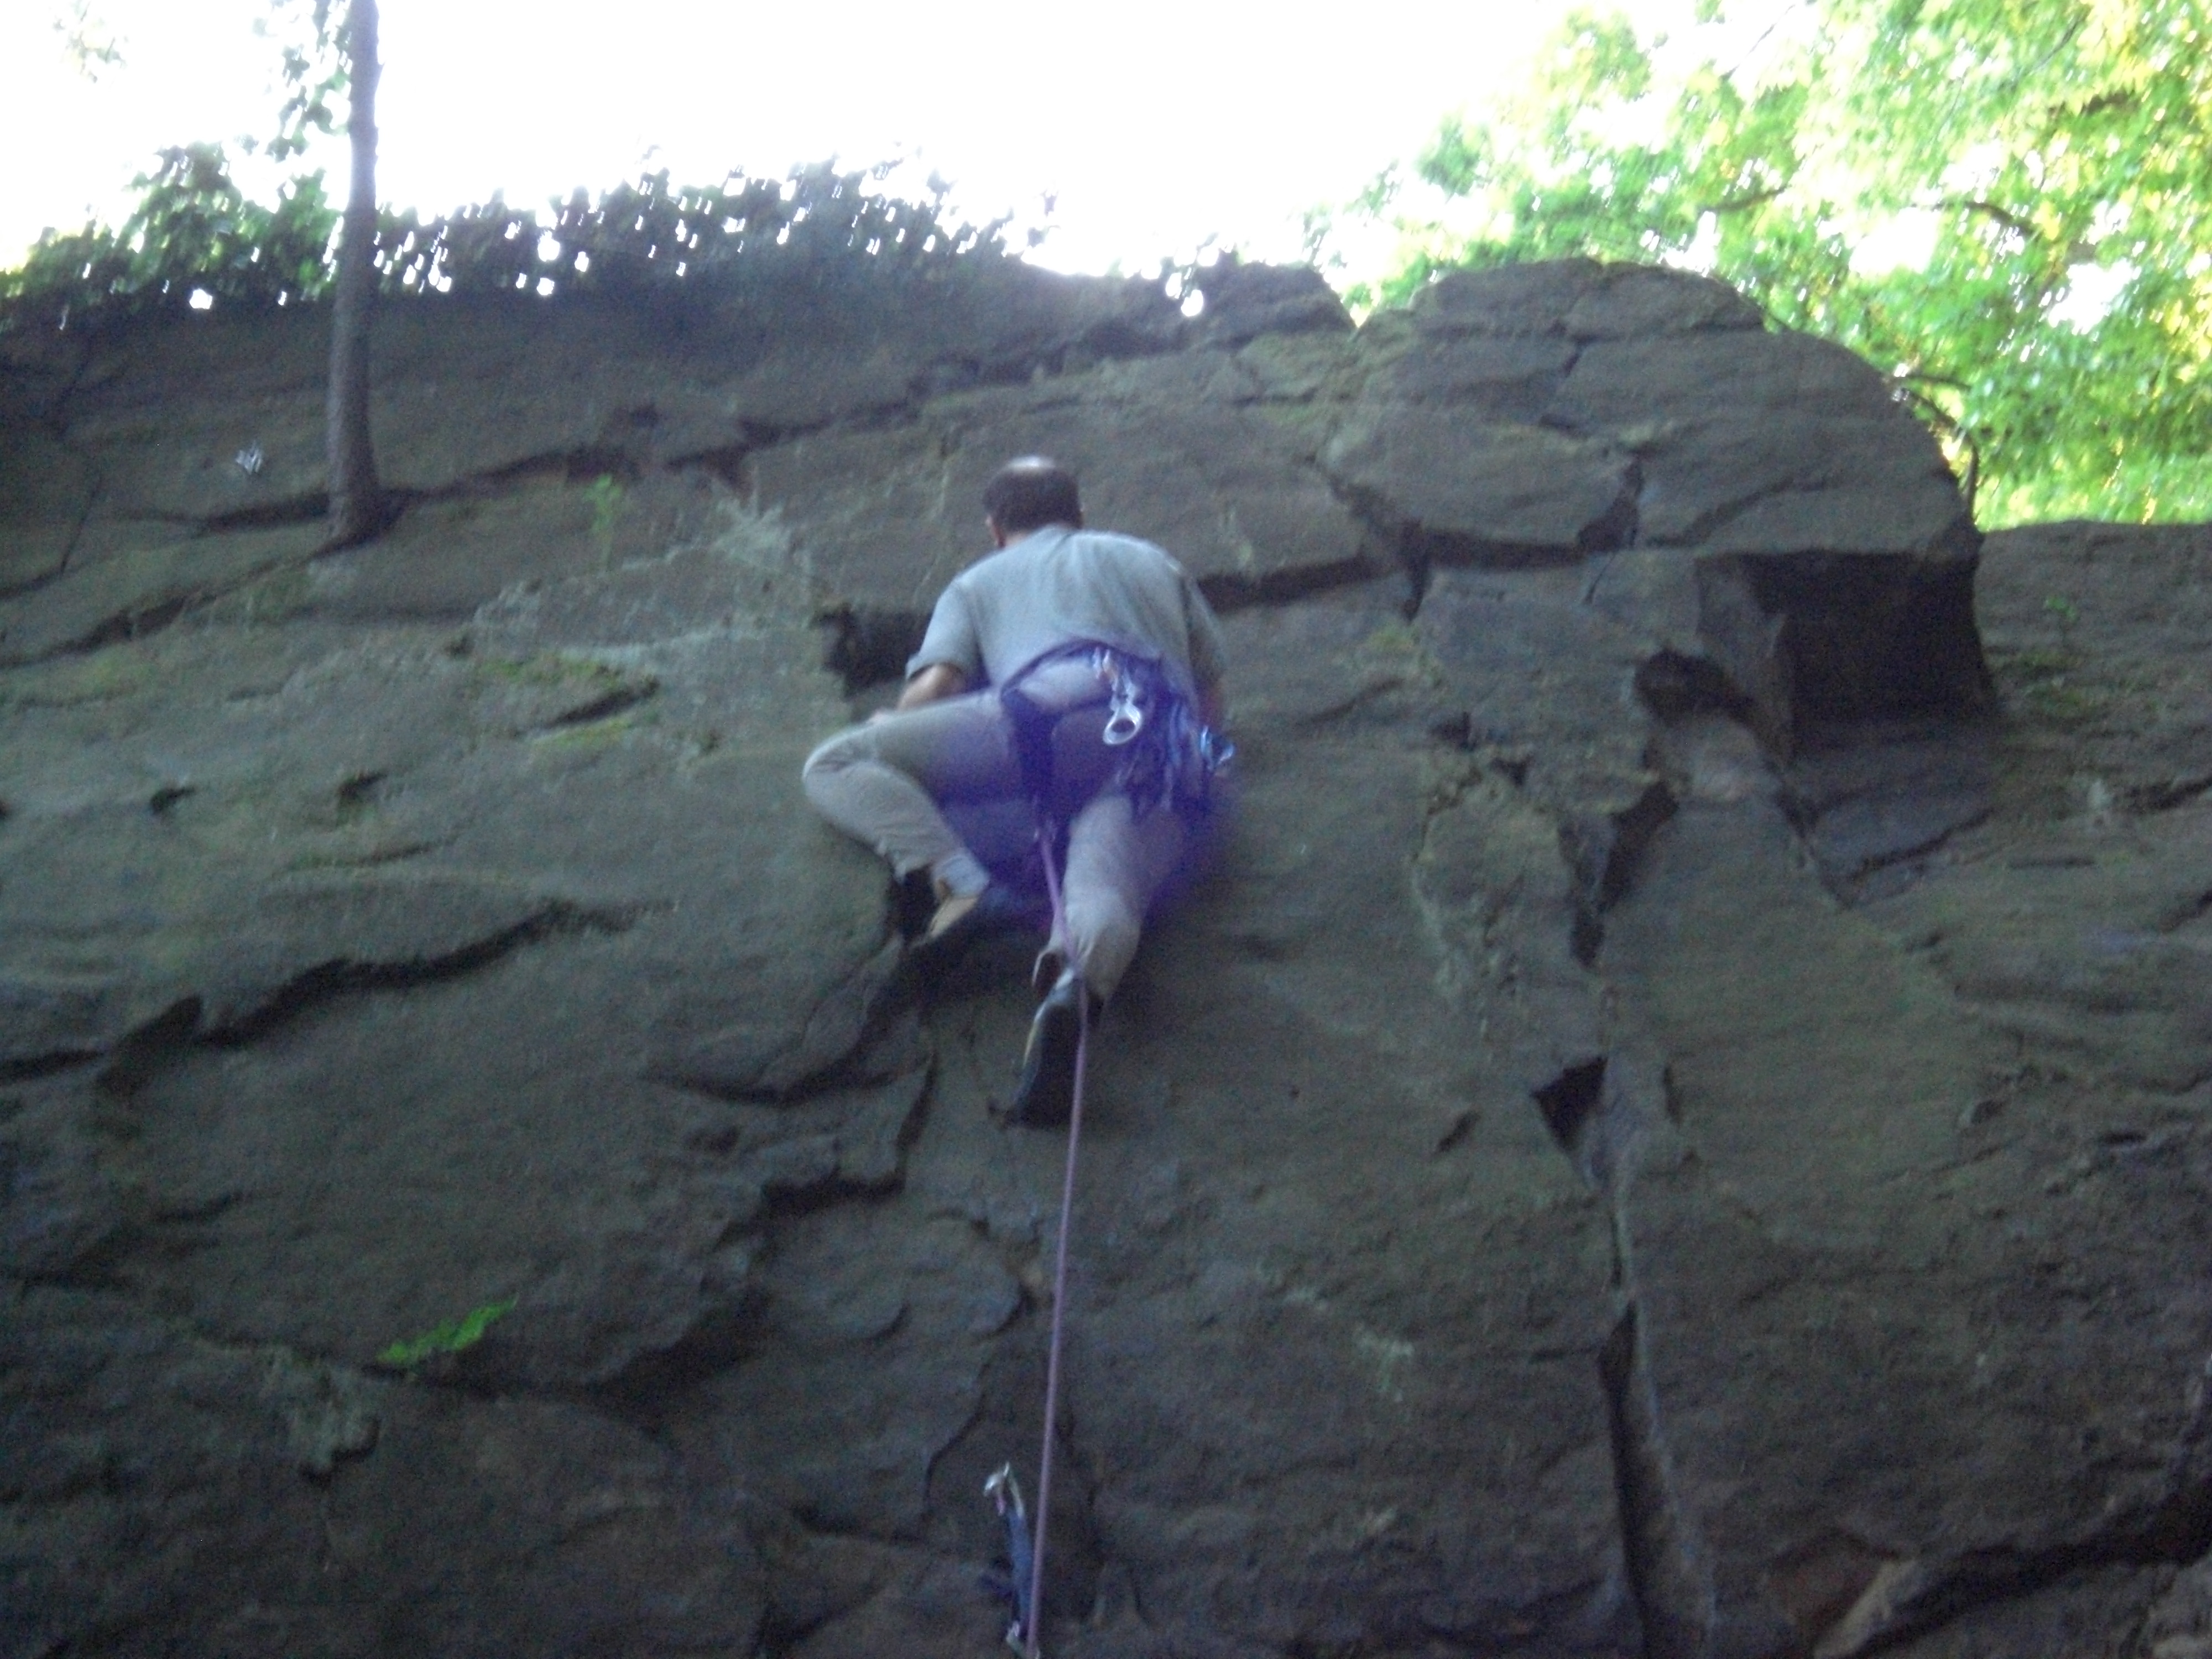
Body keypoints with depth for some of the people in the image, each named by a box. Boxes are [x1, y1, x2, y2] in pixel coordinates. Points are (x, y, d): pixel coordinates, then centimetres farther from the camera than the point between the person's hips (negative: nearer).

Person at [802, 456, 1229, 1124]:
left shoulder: (979, 581, 31)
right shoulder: (1153, 563, 41)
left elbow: (933, 687, 14)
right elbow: (1213, 703, 38)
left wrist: (889, 732, 35)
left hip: (1058, 707, -3)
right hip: (1168, 760, 3)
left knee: (834, 767, 0)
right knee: (1103, 895, -23)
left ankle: (962, 885, -27)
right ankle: (1076, 985, -61)